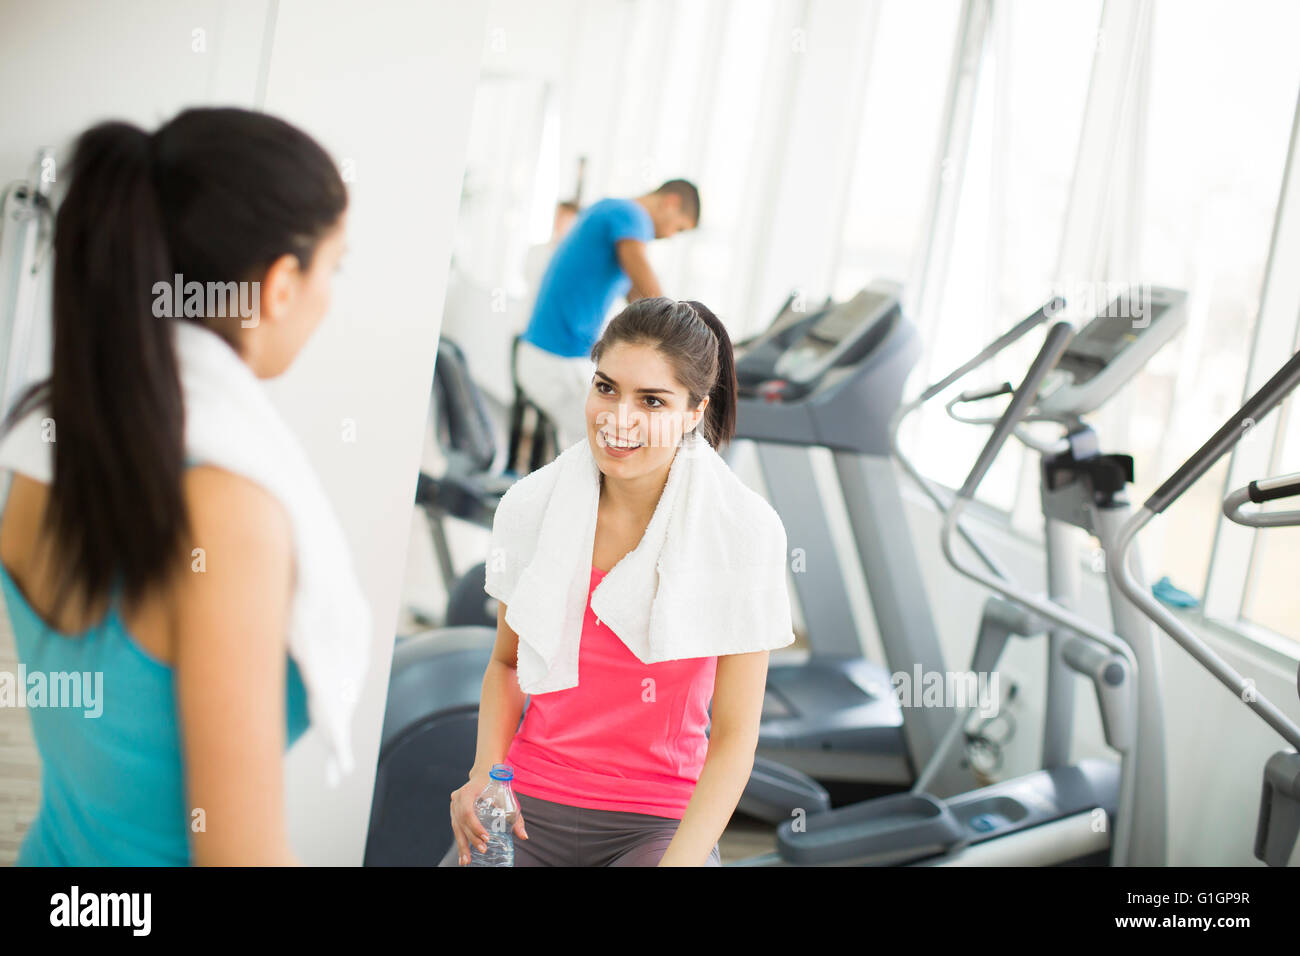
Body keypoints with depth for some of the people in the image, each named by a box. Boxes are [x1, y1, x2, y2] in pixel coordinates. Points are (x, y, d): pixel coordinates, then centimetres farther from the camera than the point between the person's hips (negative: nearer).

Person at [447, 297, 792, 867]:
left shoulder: (744, 531, -11)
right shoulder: (531, 505, -3)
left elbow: (734, 736, -8)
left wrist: (675, 863, -19)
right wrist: (485, 772, -3)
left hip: (657, 825, -2)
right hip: (530, 804, 3)